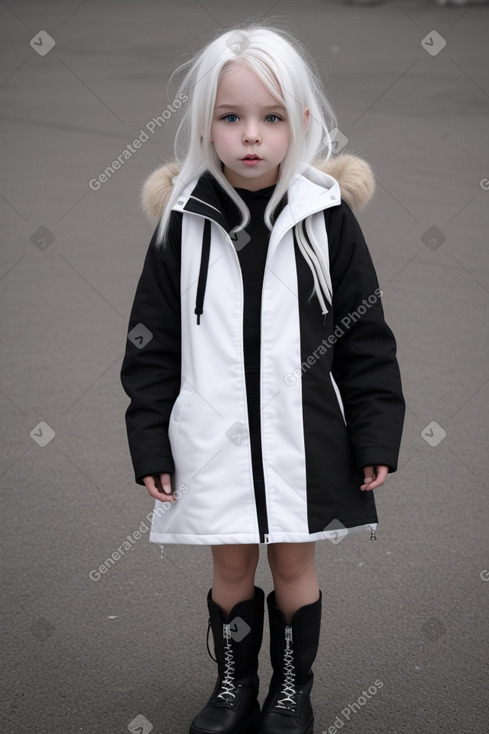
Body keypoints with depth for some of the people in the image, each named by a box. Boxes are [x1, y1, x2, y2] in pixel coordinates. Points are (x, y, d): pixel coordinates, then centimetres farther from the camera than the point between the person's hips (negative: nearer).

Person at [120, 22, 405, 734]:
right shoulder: (184, 221, -3)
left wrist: (377, 434, -1)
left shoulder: (327, 215, -5)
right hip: (215, 437, 1)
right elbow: (151, 342, 2)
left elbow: (365, 335, 0)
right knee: (231, 567, 13)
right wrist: (150, 442, 0)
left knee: (295, 565, 12)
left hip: (304, 435, 0)